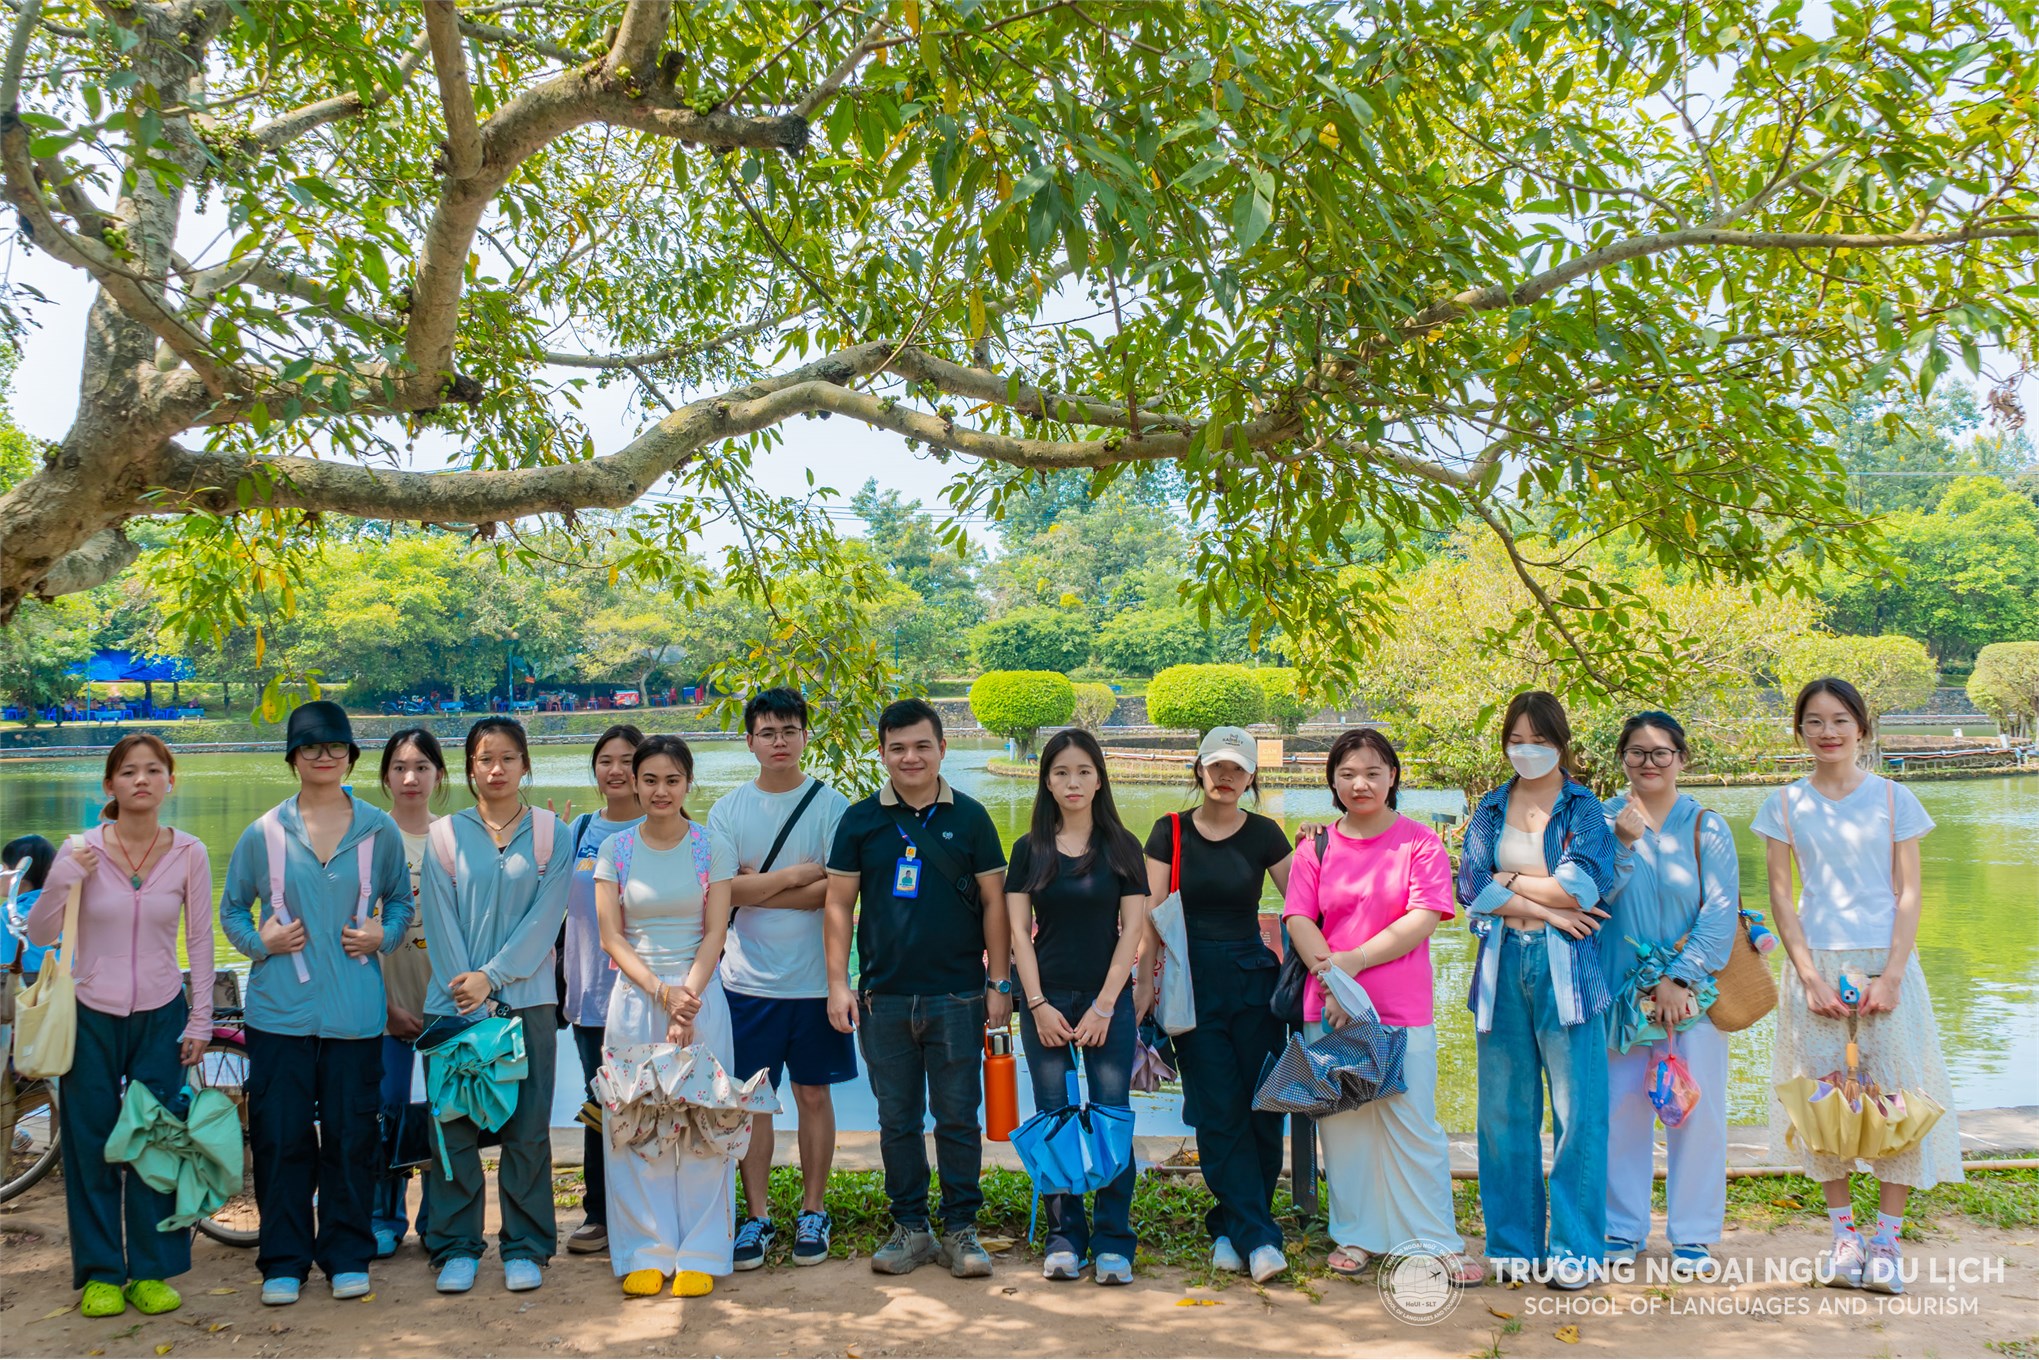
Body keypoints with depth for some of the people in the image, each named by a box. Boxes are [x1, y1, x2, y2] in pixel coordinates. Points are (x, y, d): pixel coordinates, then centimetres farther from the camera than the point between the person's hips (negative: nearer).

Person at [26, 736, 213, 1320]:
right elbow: (38, 935, -2)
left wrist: (200, 1020, 1)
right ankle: (99, 1274, 19)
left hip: (160, 1016, 0)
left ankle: (150, 1271, 17)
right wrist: (63, 880, -19)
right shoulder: (81, 849, -6)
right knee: (91, 1146, 6)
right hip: (91, 1014, 0)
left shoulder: (188, 853, -3)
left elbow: (200, 941, 3)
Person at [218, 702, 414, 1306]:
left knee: (350, 1136, 5)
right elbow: (231, 908, 11)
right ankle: (283, 1261, 16)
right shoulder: (264, 832, 2)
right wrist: (259, 941, -7)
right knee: (281, 1138, 3)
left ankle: (347, 1256, 18)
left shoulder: (380, 831, 5)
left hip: (355, 1010, 0)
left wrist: (384, 934, -3)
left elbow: (400, 899, 16)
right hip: (280, 1009, 0)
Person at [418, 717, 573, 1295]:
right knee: (454, 1126, 3)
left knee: (527, 1128, 2)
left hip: (526, 999, 0)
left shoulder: (550, 834, 4)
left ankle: (525, 1247, 13)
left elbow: (544, 918, -2)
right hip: (455, 1001, 1)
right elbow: (440, 921, 1)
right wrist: (467, 990, -9)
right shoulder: (446, 834, 6)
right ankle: (456, 1247, 15)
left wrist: (492, 976, -11)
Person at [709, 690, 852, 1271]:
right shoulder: (727, 810, 3)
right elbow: (725, 890, -8)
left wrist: (759, 888, -11)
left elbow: (838, 890, -12)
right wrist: (799, 874, -11)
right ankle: (757, 1217, 17)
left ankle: (812, 1212, 20)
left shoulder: (831, 805, -2)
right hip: (749, 979, 1)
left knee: (813, 1094, 8)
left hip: (815, 978, -1)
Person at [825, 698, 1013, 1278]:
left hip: (957, 997, -1)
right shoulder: (860, 820, 4)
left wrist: (1000, 983, 0)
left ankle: (961, 1229, 15)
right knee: (898, 1120, 9)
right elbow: (840, 904, 6)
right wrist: (838, 984, -1)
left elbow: (994, 902, 4)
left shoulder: (970, 817, 2)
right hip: (883, 999, 2)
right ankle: (910, 1228, 21)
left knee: (958, 1118, 3)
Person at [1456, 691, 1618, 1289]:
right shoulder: (1490, 811, 14)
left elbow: (1585, 886, -9)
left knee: (1577, 1111, -3)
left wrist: (1510, 882, -2)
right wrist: (1545, 906, -9)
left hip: (1564, 969, -3)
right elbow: (1472, 890, 1)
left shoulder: (1585, 809, 6)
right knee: (1505, 1112, 6)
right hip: (1502, 968, 3)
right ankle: (1514, 1243, 16)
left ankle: (1575, 1249, 5)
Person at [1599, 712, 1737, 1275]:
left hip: (1691, 989, -1)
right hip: (1622, 989, 1)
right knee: (1621, 1106, 3)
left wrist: (1679, 980, -13)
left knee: (1695, 1108, 0)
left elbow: (1722, 914, -5)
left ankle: (1693, 1235, 12)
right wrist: (1625, 843, -18)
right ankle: (1624, 1226, 17)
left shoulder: (1707, 827, 0)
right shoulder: (1606, 821, 4)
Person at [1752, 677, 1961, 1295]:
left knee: (1896, 1094, -3)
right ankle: (1843, 1233, 14)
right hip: (1816, 963, 1)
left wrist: (1891, 975, -10)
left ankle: (1887, 1239, 5)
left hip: (1884, 961, -1)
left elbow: (1909, 893, 0)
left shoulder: (1893, 799, 2)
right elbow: (1780, 893, 2)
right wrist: (1810, 977, -7)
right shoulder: (1786, 804, 4)